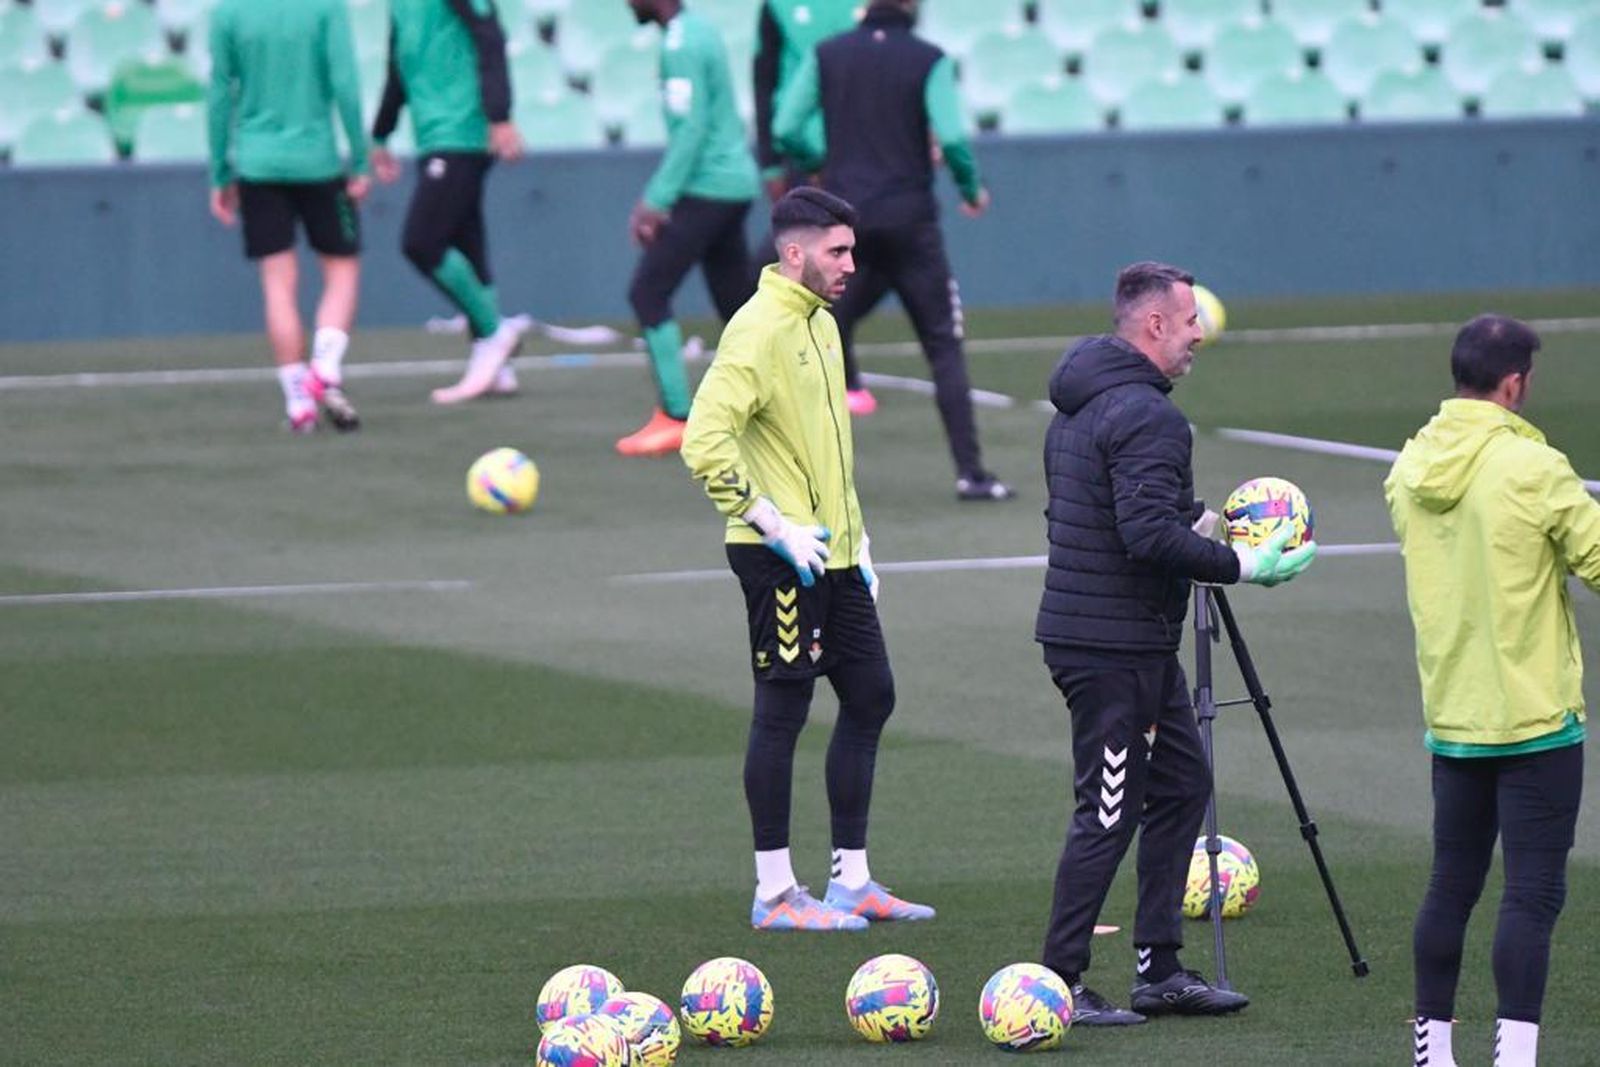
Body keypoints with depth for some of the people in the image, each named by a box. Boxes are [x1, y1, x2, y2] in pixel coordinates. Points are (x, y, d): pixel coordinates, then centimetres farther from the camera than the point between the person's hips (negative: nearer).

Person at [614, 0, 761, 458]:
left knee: (648, 292, -7)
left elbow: (691, 130, -21)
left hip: (707, 190, -10)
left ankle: (675, 417, -7)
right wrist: (655, 196, 22)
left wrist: (657, 201, -19)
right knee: (736, 303, 13)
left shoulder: (681, 44, -15)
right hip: (734, 184, 10)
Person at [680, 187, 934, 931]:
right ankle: (776, 893, 4)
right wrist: (777, 527, -22)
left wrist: (855, 535, 21)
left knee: (870, 697, 11)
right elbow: (705, 442, -24)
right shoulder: (759, 329, -15)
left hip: (832, 555, 9)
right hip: (782, 561, -9)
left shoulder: (820, 324, 14)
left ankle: (851, 880, 19)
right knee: (783, 711, -3)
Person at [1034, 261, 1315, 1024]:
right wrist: (1242, 566, -18)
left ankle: (1159, 972, 19)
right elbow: (1150, 536, -26)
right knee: (1108, 812, -5)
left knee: (1181, 782, 16)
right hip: (1115, 647, -10)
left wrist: (1202, 525, 18)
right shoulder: (1146, 415, -18)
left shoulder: (1076, 407, 15)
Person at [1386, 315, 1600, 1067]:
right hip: (1536, 721, -6)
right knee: (1532, 894, -5)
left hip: (1449, 716, 6)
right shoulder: (1532, 470, -15)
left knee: (1450, 886, 14)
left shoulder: (1411, 469, 4)